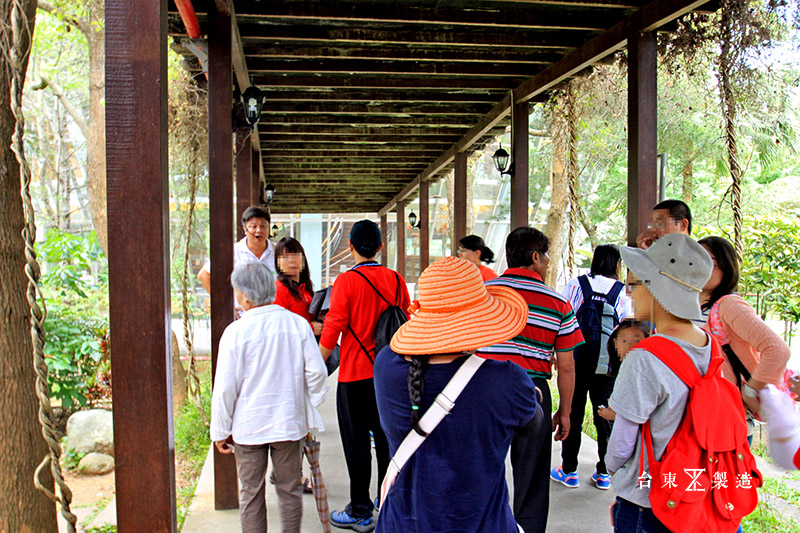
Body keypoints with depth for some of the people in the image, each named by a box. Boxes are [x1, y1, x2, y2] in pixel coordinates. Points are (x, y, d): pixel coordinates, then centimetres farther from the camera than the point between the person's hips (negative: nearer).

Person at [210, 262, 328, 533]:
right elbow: (317, 371, -4)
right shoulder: (298, 323, -7)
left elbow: (225, 388, -10)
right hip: (289, 423, 2)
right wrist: (309, 411, 12)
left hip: (248, 427, -2)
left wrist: (220, 431, 2)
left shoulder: (236, 331, -13)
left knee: (250, 494, 12)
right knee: (290, 490, 15)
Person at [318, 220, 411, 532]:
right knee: (387, 438, 16)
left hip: (355, 374, -5)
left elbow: (332, 330, -14)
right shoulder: (396, 280, 1)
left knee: (357, 443, 5)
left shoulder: (346, 281, -13)